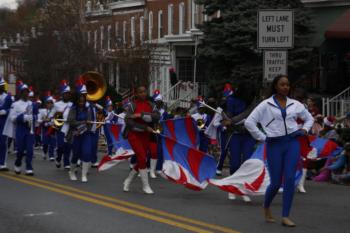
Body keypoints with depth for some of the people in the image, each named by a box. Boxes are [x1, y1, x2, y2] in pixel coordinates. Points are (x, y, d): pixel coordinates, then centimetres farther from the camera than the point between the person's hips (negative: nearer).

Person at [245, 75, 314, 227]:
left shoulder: (295, 104, 9)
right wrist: (262, 137, -5)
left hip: (292, 143, 2)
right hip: (274, 144, -2)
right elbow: (249, 122, -5)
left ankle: (285, 217, -3)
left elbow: (309, 118, 25)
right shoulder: (266, 105, -1)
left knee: (289, 179, -9)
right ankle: (266, 207, 30)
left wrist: (304, 130, 8)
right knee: (276, 182, 0)